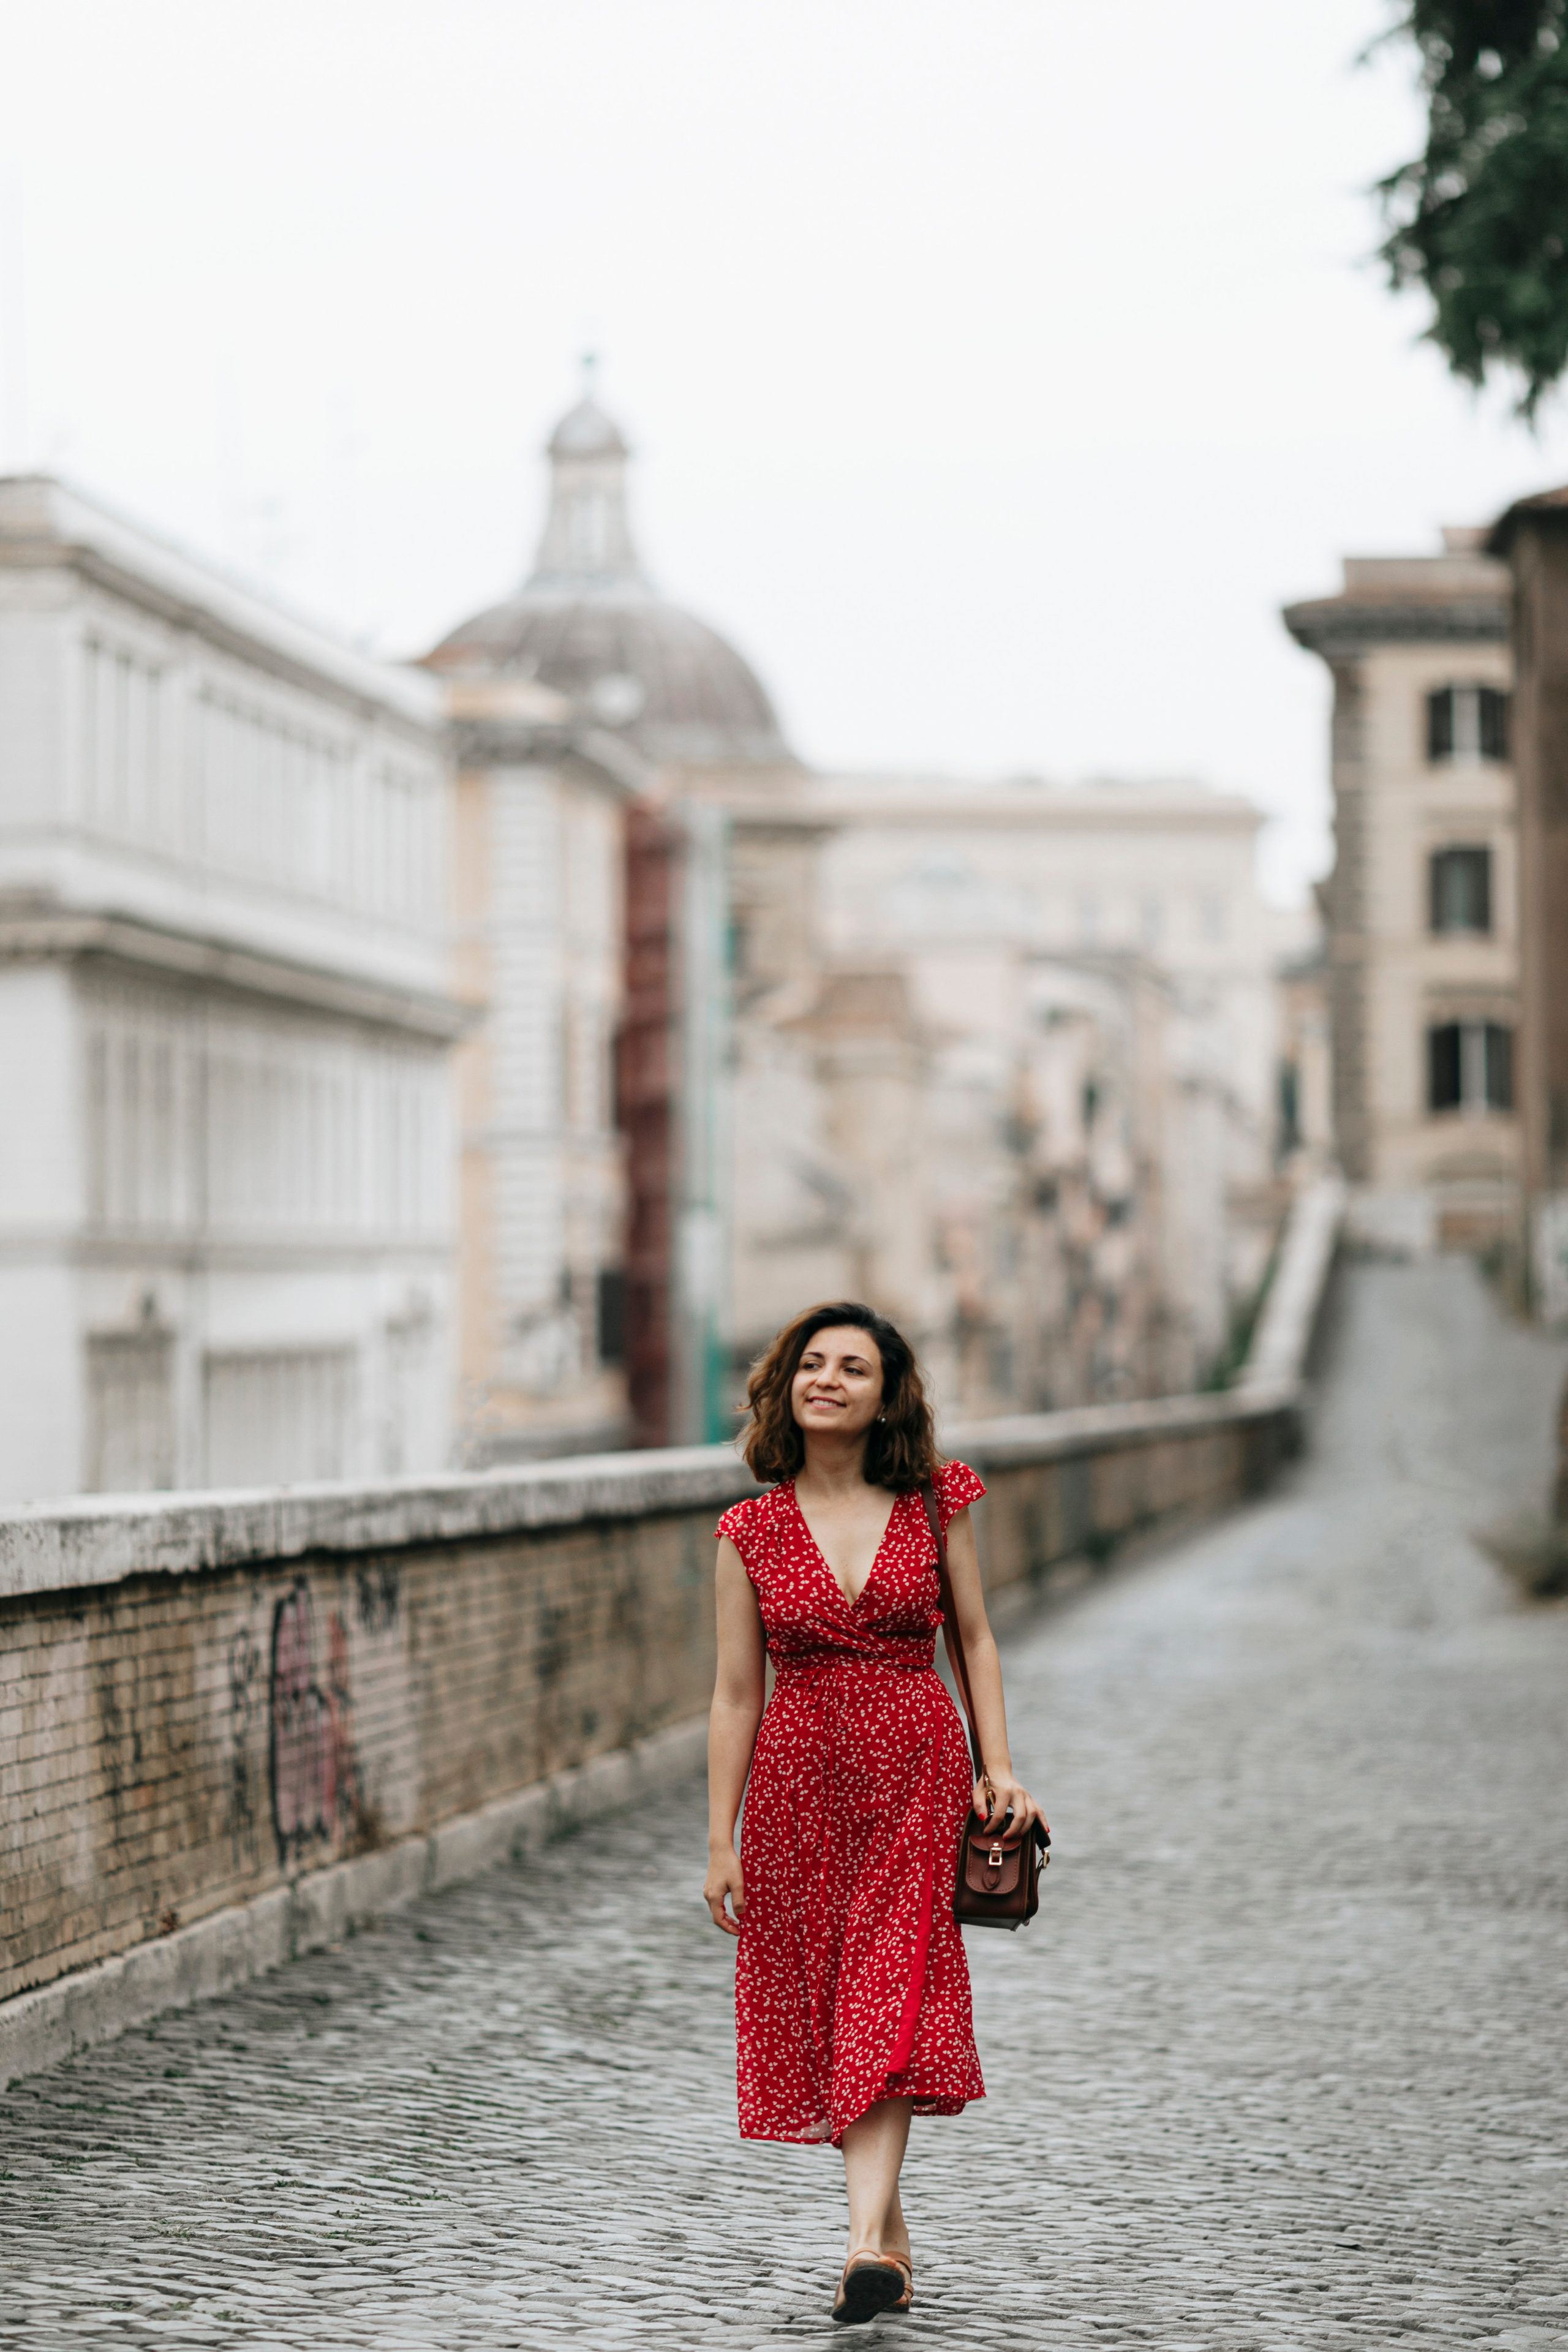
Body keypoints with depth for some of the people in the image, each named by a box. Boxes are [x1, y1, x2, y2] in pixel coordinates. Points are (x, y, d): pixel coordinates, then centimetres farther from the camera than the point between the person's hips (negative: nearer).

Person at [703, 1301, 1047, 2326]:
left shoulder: (935, 1502, 1)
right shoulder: (754, 1531, 2)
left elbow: (975, 1637, 7)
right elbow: (736, 1692, 3)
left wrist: (999, 1767, -3)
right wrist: (721, 1843, 2)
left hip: (917, 1774, -2)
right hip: (800, 1781, 2)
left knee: (889, 2001, -12)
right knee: (820, 2002, 6)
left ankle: (869, 2237, -20)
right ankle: (890, 2227, 21)